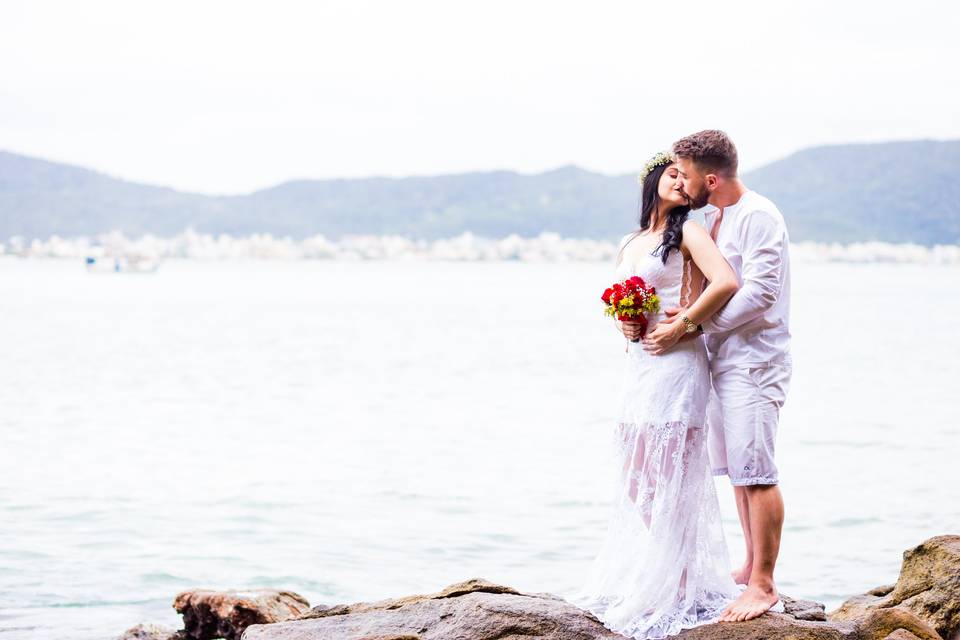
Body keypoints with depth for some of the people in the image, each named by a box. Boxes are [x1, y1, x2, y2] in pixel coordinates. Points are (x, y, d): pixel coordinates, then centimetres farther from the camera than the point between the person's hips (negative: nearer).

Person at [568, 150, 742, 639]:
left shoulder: (687, 233, -4)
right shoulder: (629, 244, 18)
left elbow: (725, 283, -19)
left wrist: (683, 325, -14)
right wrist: (623, 324, 4)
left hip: (677, 361, -8)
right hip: (638, 362, 8)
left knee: (668, 476, -6)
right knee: (636, 476, 11)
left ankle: (672, 595, 0)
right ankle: (635, 584, 21)